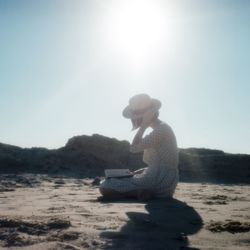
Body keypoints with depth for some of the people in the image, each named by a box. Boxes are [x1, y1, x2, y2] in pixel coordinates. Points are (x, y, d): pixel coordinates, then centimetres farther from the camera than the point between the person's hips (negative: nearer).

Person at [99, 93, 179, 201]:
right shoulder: (160, 129, 16)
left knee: (105, 186, -11)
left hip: (159, 182, -10)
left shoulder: (161, 129, -15)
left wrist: (143, 126, -13)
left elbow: (134, 148, -20)